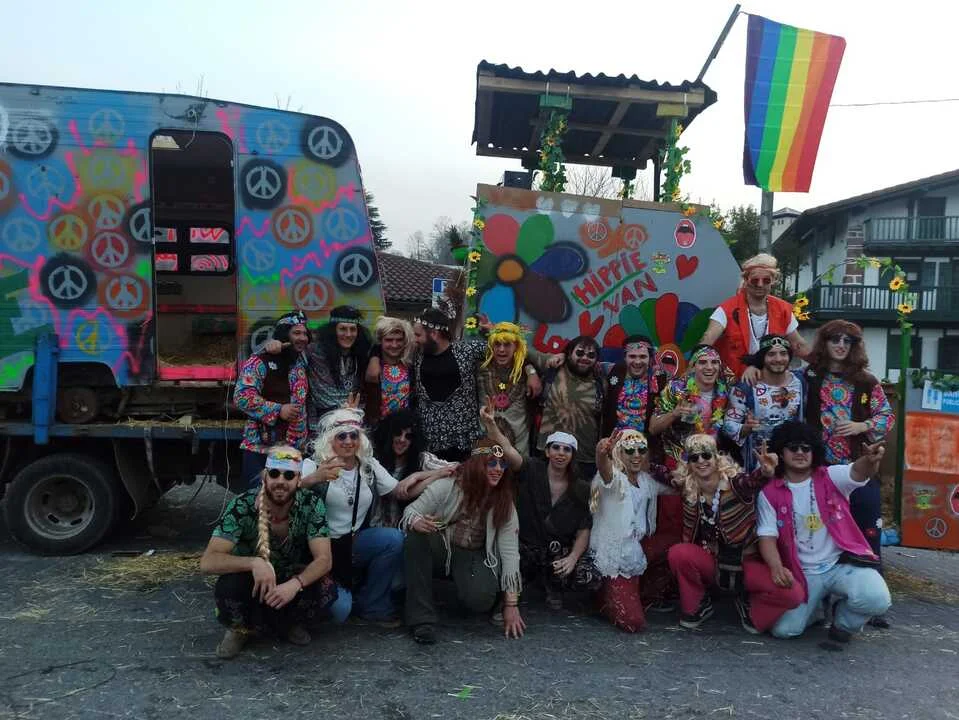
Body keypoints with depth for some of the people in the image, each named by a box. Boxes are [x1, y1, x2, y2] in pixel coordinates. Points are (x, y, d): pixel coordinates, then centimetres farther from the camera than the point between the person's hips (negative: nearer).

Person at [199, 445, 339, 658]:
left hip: (292, 580, 1)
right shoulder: (242, 506, -23)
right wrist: (254, 563, -45)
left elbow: (324, 559, -22)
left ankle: (288, 623, 4)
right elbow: (208, 561, -28)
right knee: (228, 587, -34)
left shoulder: (311, 505, -19)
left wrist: (295, 584, -42)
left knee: (326, 590, -28)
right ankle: (241, 628, 0)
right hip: (251, 582, -1)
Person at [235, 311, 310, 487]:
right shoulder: (260, 362, -10)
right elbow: (242, 397, -17)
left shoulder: (302, 362, 9)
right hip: (261, 447, -6)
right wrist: (278, 410, -18)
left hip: (295, 447, 6)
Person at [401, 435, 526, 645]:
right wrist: (417, 522, -39)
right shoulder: (448, 485, -16)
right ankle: (422, 618, -24)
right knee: (417, 537, -33)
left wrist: (511, 605, -15)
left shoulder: (505, 504, -9)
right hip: (440, 549, 0)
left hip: (474, 557, 1)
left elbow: (510, 552, -12)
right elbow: (411, 510, -11)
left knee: (480, 599, -31)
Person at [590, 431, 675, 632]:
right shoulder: (614, 478, -17)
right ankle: (605, 597, 16)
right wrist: (602, 452, -64)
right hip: (613, 559, -7)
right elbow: (603, 466, -43)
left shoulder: (646, 480, 5)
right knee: (633, 622, -15)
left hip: (637, 553, 8)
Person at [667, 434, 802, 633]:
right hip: (712, 564, 2)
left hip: (747, 563, -2)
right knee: (677, 553, -26)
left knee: (792, 594, -24)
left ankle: (749, 605, 8)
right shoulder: (690, 495, -5)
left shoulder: (735, 483, -18)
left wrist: (765, 472, -61)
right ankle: (698, 606, 1)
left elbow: (752, 481, -38)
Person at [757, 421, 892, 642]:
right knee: (783, 630, -11)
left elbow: (858, 472, -23)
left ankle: (844, 620, 7)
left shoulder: (832, 477, -2)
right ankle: (816, 604, 24)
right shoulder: (769, 494, -1)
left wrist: (870, 460, -49)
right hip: (803, 572, 1)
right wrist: (777, 567, -25)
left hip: (843, 562, -1)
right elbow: (767, 537, -5)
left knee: (876, 599, -30)